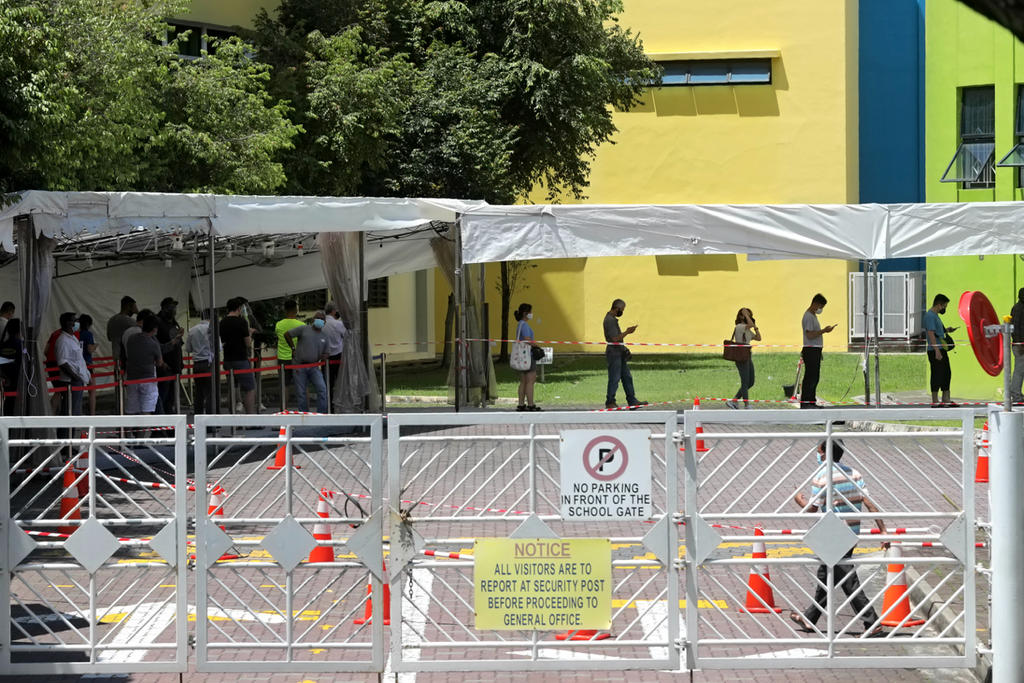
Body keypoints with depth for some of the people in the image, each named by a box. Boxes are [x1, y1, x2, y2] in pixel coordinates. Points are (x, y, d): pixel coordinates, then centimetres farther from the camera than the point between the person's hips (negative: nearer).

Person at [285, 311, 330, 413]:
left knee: (322, 389, -15)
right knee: (301, 393, 1)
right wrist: (293, 349, 3)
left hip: (314, 367, 3)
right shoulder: (304, 329, 0)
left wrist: (324, 356, -3)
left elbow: (325, 353, 21)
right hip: (299, 366, -3)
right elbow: (287, 334, 3)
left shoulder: (324, 337, 12)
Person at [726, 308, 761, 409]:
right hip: (741, 358, -10)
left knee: (750, 382, 11)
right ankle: (747, 406, -1)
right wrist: (745, 314, -15)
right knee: (745, 382, -6)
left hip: (748, 357, 10)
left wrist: (755, 327, 12)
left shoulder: (748, 330, 18)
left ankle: (734, 401, 16)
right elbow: (750, 324, -29)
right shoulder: (739, 327, -11)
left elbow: (758, 338, 18)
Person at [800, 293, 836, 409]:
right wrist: (823, 331, -22)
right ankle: (805, 402, -11)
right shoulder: (808, 317, -12)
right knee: (810, 377, -11)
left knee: (815, 377, 11)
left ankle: (812, 401, 15)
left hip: (815, 351, 11)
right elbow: (810, 335, -20)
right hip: (811, 350, -11)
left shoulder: (813, 316, 20)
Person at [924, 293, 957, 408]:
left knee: (947, 374, 13)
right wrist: (937, 351, -24)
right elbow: (931, 334, -20)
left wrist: (946, 330, 13)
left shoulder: (935, 315, 18)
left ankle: (946, 400, 20)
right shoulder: (930, 316, -14)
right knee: (937, 375, -6)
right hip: (935, 351, -10)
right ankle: (935, 401, 0)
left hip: (942, 350, 10)